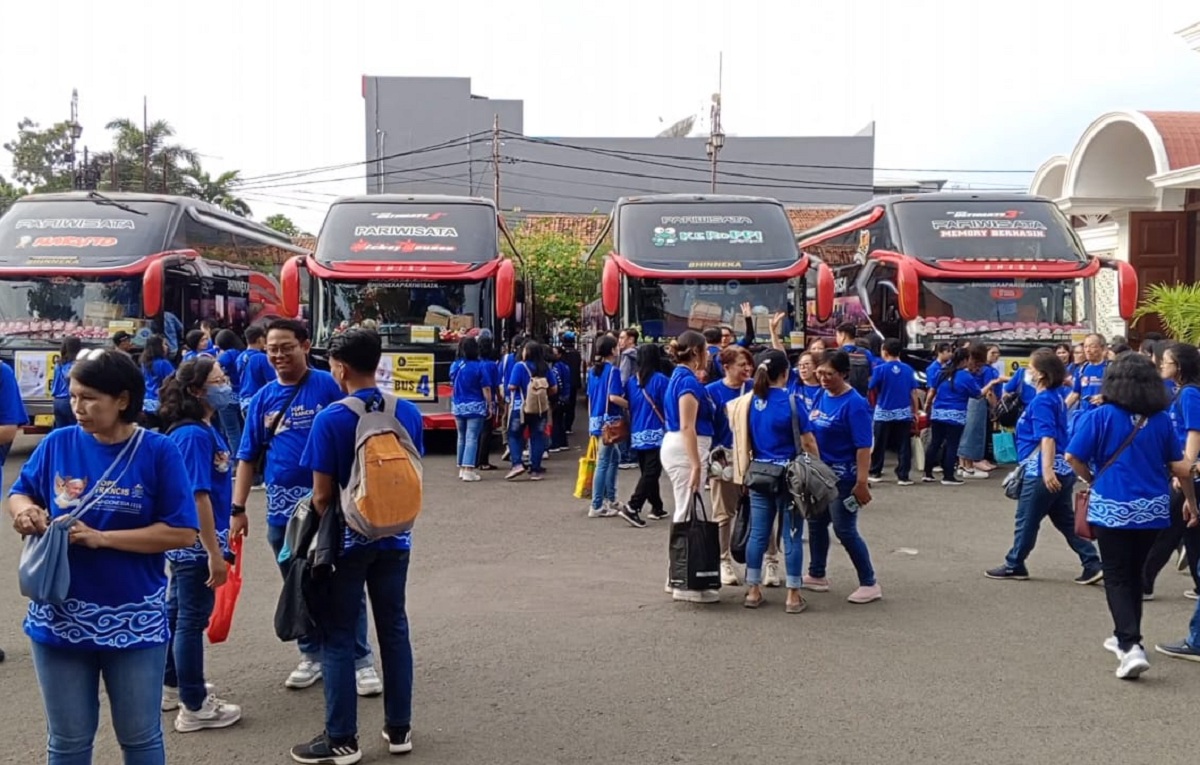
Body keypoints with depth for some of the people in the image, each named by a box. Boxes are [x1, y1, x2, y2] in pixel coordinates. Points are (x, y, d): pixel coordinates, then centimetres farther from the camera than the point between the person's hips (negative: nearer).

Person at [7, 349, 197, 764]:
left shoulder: (158, 451, -10)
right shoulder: (57, 444, -3)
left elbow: (182, 532, -13)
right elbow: (19, 493, 10)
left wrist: (100, 537, -20)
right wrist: (25, 510, -14)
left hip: (134, 621, -2)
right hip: (60, 618, 2)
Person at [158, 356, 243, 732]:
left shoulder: (205, 430, 8)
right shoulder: (194, 435, -22)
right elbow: (197, 496, -25)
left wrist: (216, 544, 21)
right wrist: (214, 552, -23)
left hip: (187, 541, 10)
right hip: (196, 542, -10)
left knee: (178, 613, 20)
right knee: (193, 619, 0)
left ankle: (172, 686, 35)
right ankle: (194, 708, 10)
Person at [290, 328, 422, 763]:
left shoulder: (330, 419, -17)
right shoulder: (408, 412, -2)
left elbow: (322, 495, -14)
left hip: (347, 539, -5)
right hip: (395, 538, 5)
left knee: (340, 637, 6)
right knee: (394, 630, 14)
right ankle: (399, 729, 23)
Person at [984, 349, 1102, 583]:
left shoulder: (1041, 401, -14)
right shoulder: (1056, 398, 14)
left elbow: (1047, 437, -25)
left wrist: (1047, 470, -33)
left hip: (1042, 472, -9)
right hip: (1062, 470, 9)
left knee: (1026, 520, 4)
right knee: (1067, 521, 11)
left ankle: (1014, 566, 16)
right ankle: (1092, 566, 7)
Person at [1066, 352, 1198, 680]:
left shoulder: (1100, 415, -10)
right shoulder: (1161, 420, 0)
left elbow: (1073, 457, -11)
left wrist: (1093, 480, 8)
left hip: (1112, 508, -4)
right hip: (1153, 509, 4)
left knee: (1117, 579, 2)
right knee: (1135, 574, 20)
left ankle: (1131, 647, -14)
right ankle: (1126, 637, 33)